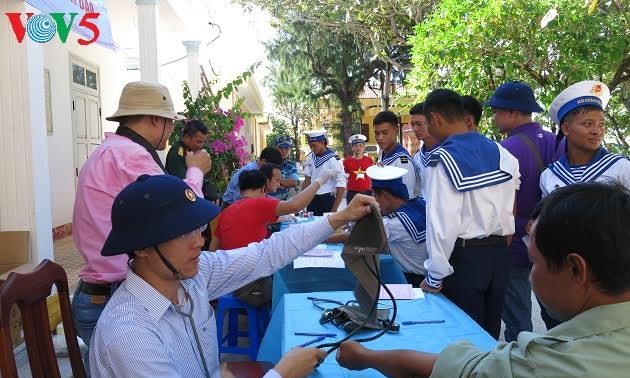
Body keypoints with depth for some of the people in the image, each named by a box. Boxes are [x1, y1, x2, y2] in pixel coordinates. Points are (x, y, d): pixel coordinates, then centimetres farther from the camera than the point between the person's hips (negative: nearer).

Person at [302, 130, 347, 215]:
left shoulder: (333, 159, -14)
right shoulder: (310, 157, 3)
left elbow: (341, 186, -13)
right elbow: (307, 180, 11)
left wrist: (334, 210, -14)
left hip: (327, 200, -5)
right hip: (312, 199, 5)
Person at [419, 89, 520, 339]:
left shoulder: (445, 159, -16)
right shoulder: (500, 152, 3)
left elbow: (444, 223, -19)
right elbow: (509, 212, 7)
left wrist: (434, 277, -12)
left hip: (464, 256, -6)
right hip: (499, 252, 6)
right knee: (489, 334, 19)